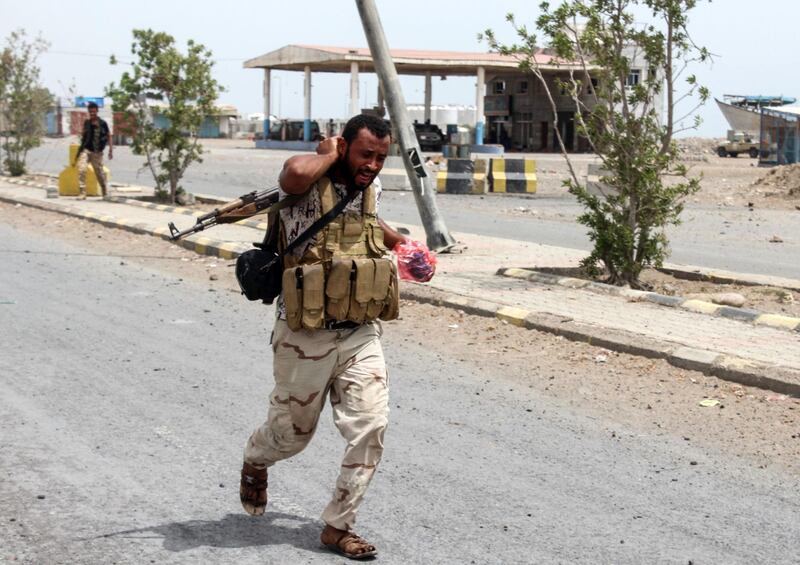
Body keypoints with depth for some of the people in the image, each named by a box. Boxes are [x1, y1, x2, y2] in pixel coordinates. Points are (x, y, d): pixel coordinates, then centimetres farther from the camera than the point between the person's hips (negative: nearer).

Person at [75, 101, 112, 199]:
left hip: (97, 152, -1)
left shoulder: (102, 123, -2)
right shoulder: (86, 123, 5)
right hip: (86, 150, 1)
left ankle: (105, 192, 30)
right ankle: (82, 193, -12)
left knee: (99, 172, 9)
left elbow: (108, 137, 2)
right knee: (81, 170, -16)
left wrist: (111, 150, -1)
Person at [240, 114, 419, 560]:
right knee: (292, 434, 13)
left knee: (371, 427, -8)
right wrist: (330, 155, -22)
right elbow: (295, 173, -41)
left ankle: (338, 526, 7)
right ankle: (256, 461, 49)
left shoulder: (372, 191, 7)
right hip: (306, 340, -5)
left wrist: (398, 240, 25)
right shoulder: (309, 187, -14)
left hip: (362, 337, 5)